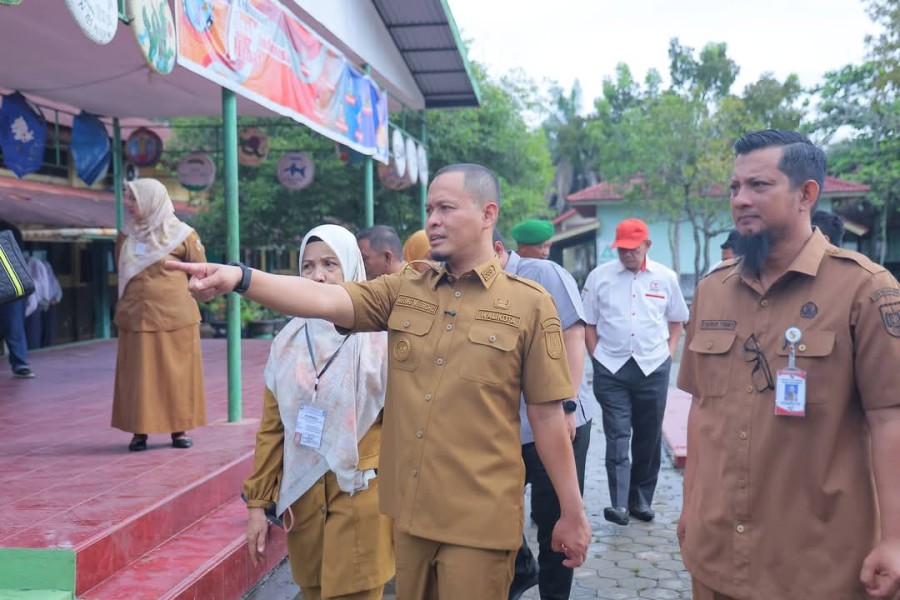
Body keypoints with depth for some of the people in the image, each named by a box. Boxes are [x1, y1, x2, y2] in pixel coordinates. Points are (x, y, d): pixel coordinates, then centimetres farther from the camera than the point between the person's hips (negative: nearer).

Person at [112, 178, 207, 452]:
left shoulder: (182, 234, -4)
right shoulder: (125, 236, 7)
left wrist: (176, 294, 5)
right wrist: (131, 298, 15)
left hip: (176, 318, -3)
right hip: (135, 319, 3)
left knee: (176, 375, 3)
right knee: (138, 376, 4)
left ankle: (179, 429, 13)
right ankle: (139, 431, 11)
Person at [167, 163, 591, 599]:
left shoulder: (529, 304, -6)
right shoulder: (403, 291, 4)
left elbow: (548, 415, -4)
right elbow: (324, 300, -11)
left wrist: (572, 513, 0)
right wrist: (240, 277, -27)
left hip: (479, 519, -4)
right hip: (409, 510, 4)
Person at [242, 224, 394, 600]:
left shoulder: (378, 338, -7)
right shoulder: (287, 341, 4)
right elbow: (271, 428, 8)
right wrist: (257, 502, 7)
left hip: (360, 498, -4)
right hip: (301, 496, 4)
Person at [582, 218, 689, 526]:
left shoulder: (665, 277, 4)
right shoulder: (599, 277, 1)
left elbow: (676, 320, 15)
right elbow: (588, 323, 6)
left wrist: (669, 353, 6)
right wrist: (597, 358, -1)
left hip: (653, 368, 2)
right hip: (611, 369, -2)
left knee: (649, 438, 10)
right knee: (617, 437, -7)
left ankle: (642, 500, 23)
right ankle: (619, 505, -7)